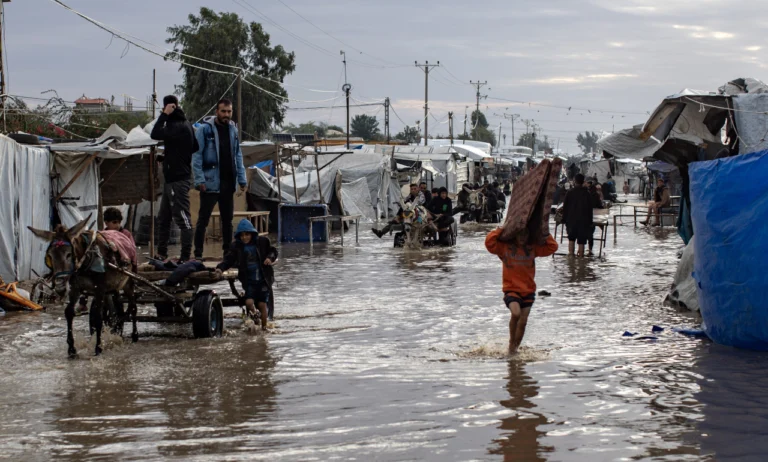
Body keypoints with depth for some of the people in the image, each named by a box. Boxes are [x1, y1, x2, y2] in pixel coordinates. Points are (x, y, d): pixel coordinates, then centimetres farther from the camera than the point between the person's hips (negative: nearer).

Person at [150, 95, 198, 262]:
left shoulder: (179, 127, -18)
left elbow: (155, 134, -27)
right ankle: (161, 253, 26)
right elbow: (195, 147, 22)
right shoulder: (184, 124, 13)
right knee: (163, 218, 17)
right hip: (172, 179, 11)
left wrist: (164, 114, -19)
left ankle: (185, 256, -8)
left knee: (183, 219, -8)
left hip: (178, 180, -11)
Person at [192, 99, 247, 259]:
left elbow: (238, 155, 13)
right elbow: (197, 155, -9)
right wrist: (200, 179, -16)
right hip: (210, 182, -6)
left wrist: (242, 179, 7)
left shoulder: (232, 129, 10)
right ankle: (198, 254, 2)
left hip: (228, 183, 6)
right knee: (203, 219, -1)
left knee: (228, 220, 12)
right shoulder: (205, 129, -7)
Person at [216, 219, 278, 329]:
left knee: (262, 304, -2)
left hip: (263, 280, -1)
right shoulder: (236, 246, -2)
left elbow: (273, 251, 10)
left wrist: (270, 258, -12)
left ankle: (264, 327, 17)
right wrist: (220, 268, -27)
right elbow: (229, 260, -9)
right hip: (249, 281, 1)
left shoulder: (263, 242, -3)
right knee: (249, 302, -16)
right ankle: (254, 315, 18)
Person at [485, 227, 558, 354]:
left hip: (528, 291, 4)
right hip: (511, 290, -4)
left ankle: (515, 348, 20)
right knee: (516, 313, -28)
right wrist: (500, 230, -13)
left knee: (523, 321, 2)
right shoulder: (505, 247, -2)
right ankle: (511, 343, -6)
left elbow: (552, 247, 8)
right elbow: (489, 242, -14)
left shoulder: (532, 248, 6)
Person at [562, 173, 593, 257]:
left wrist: (564, 219, 6)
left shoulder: (570, 192, -3)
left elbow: (565, 207, -1)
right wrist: (590, 222, 10)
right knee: (581, 241, 2)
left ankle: (570, 253, -3)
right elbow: (590, 209, 3)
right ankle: (581, 256, 2)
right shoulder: (587, 193, 0)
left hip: (571, 220, 0)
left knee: (571, 238, 12)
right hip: (584, 221, 0)